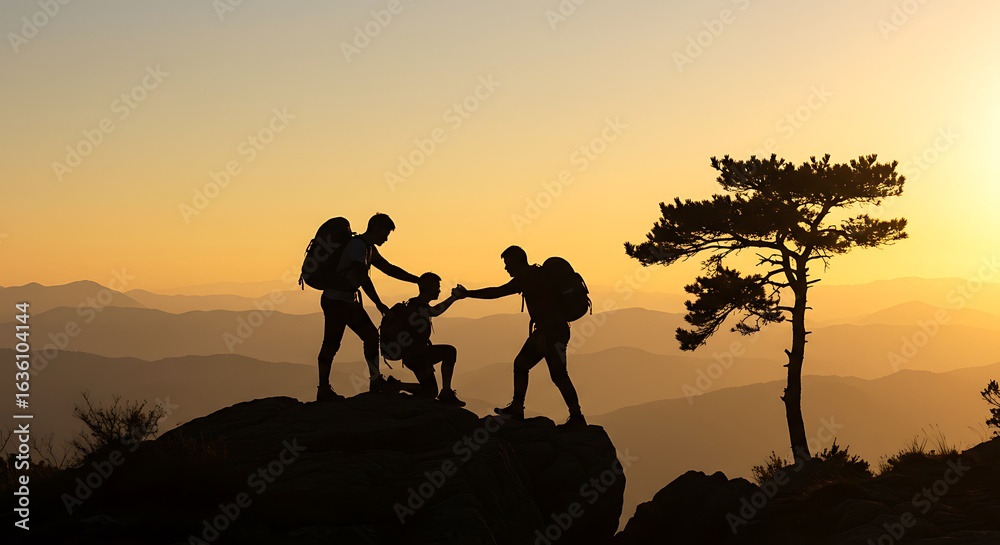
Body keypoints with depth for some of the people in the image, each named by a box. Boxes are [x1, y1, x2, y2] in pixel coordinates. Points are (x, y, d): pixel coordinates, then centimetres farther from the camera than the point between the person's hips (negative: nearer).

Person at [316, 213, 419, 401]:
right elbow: (363, 278, -23)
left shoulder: (369, 248, 14)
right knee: (331, 344, -6)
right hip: (335, 301, -10)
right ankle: (323, 390, -2)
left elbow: (389, 269, 23)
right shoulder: (358, 246, -17)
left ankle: (376, 382, 12)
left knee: (371, 336, 8)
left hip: (349, 301, 10)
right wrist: (379, 304, -18)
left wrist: (417, 280, 19)